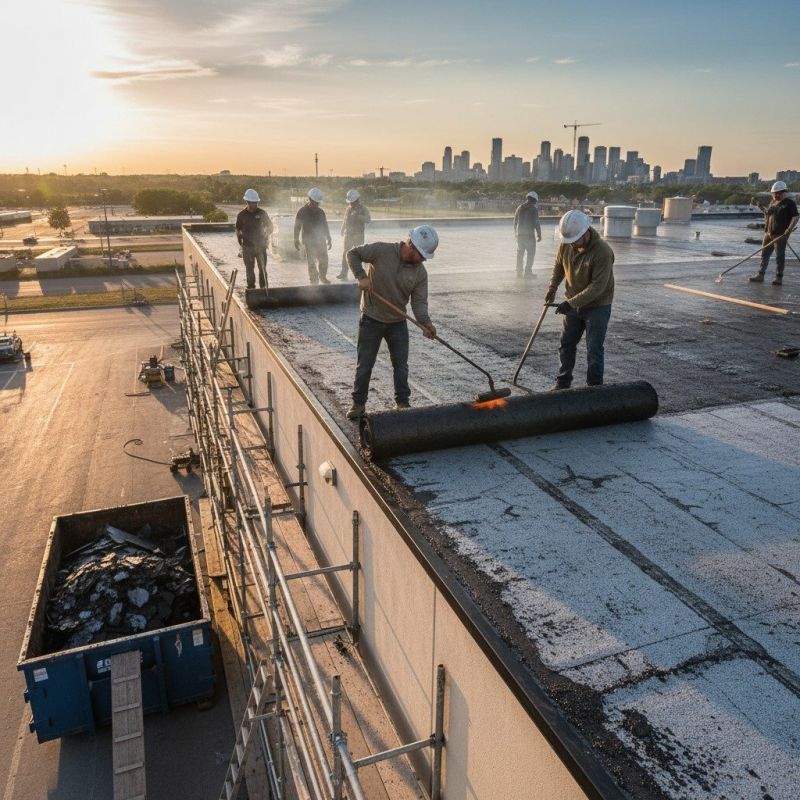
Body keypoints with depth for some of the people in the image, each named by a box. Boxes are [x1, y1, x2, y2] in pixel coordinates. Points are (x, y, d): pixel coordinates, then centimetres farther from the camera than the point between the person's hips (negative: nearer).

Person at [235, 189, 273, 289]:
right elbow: (238, 230, 11)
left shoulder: (262, 213, 0)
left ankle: (264, 287, 7)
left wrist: (266, 236, -3)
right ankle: (251, 288, 13)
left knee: (262, 268, 1)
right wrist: (240, 241, 1)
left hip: (260, 245, 0)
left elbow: (270, 226, 10)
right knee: (249, 269, 5)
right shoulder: (242, 215, 1)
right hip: (247, 247, 0)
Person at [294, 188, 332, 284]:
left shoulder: (320, 212, 9)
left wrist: (328, 239, 14)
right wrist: (296, 240, 0)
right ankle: (314, 281, 3)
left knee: (323, 260, 7)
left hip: (321, 240, 5)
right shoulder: (302, 212, -4)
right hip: (309, 242, -5)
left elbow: (325, 226, 16)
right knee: (312, 262, -4)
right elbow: (297, 227, 1)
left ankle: (322, 277, 27)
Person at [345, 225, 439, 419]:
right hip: (371, 320, -3)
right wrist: (361, 276, -22)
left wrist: (425, 323, -28)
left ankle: (402, 403, 25)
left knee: (401, 366, 10)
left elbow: (419, 301, -10)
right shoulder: (382, 250, -17)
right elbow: (353, 254, -7)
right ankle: (358, 403, 21)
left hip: (398, 323, 3)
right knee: (364, 365, 6)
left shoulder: (420, 272, -8)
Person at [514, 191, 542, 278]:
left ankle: (519, 272, 16)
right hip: (529, 235, -5)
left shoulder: (520, 208, 7)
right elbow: (536, 223, -13)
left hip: (520, 234, 6)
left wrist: (516, 232, 26)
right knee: (531, 253, 2)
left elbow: (515, 222, 14)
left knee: (520, 253, 13)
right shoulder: (534, 209, -10)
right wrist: (539, 235, -5)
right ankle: (528, 272, -1)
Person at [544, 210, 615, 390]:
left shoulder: (603, 252, -27)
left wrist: (571, 302, -30)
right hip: (573, 304, 6)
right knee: (566, 344, 13)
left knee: (594, 351, -2)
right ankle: (563, 383, 26)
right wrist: (552, 288, 2)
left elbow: (597, 287, -27)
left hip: (597, 306, -6)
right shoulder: (566, 244, -8)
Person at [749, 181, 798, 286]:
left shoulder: (789, 203, -7)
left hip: (780, 234, -7)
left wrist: (790, 228, -24)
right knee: (765, 254, 9)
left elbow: (795, 217, -12)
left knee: (780, 256, -2)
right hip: (769, 233, 7)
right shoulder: (773, 202, 14)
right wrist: (763, 209, 7)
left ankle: (779, 278, 3)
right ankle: (760, 275, 16)